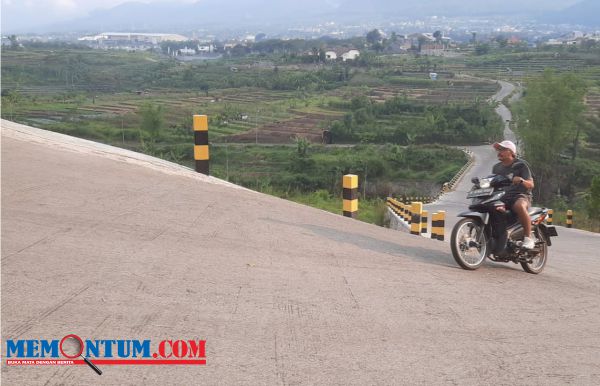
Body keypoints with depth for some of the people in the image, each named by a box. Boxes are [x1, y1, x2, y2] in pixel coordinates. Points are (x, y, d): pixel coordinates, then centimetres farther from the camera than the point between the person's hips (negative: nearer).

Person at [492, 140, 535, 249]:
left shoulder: (520, 165, 4)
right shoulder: (496, 167, 21)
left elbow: (530, 184, -4)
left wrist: (521, 180, -26)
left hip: (520, 196, -6)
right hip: (501, 197, 6)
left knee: (520, 206, -40)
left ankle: (528, 238, -32)